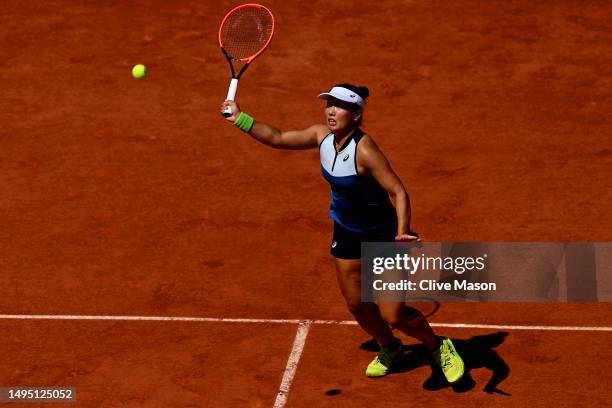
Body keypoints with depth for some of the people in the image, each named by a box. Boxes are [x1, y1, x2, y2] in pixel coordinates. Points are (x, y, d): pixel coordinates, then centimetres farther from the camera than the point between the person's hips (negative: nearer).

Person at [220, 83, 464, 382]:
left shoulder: (364, 150, -31)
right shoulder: (322, 135, -10)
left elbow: (398, 192, -32)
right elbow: (277, 138, 2)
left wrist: (401, 233, -46)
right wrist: (240, 118, -5)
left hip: (383, 234, -7)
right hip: (346, 232, 7)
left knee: (392, 316, -6)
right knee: (356, 304, 16)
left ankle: (440, 348, 24)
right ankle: (390, 349, 45)